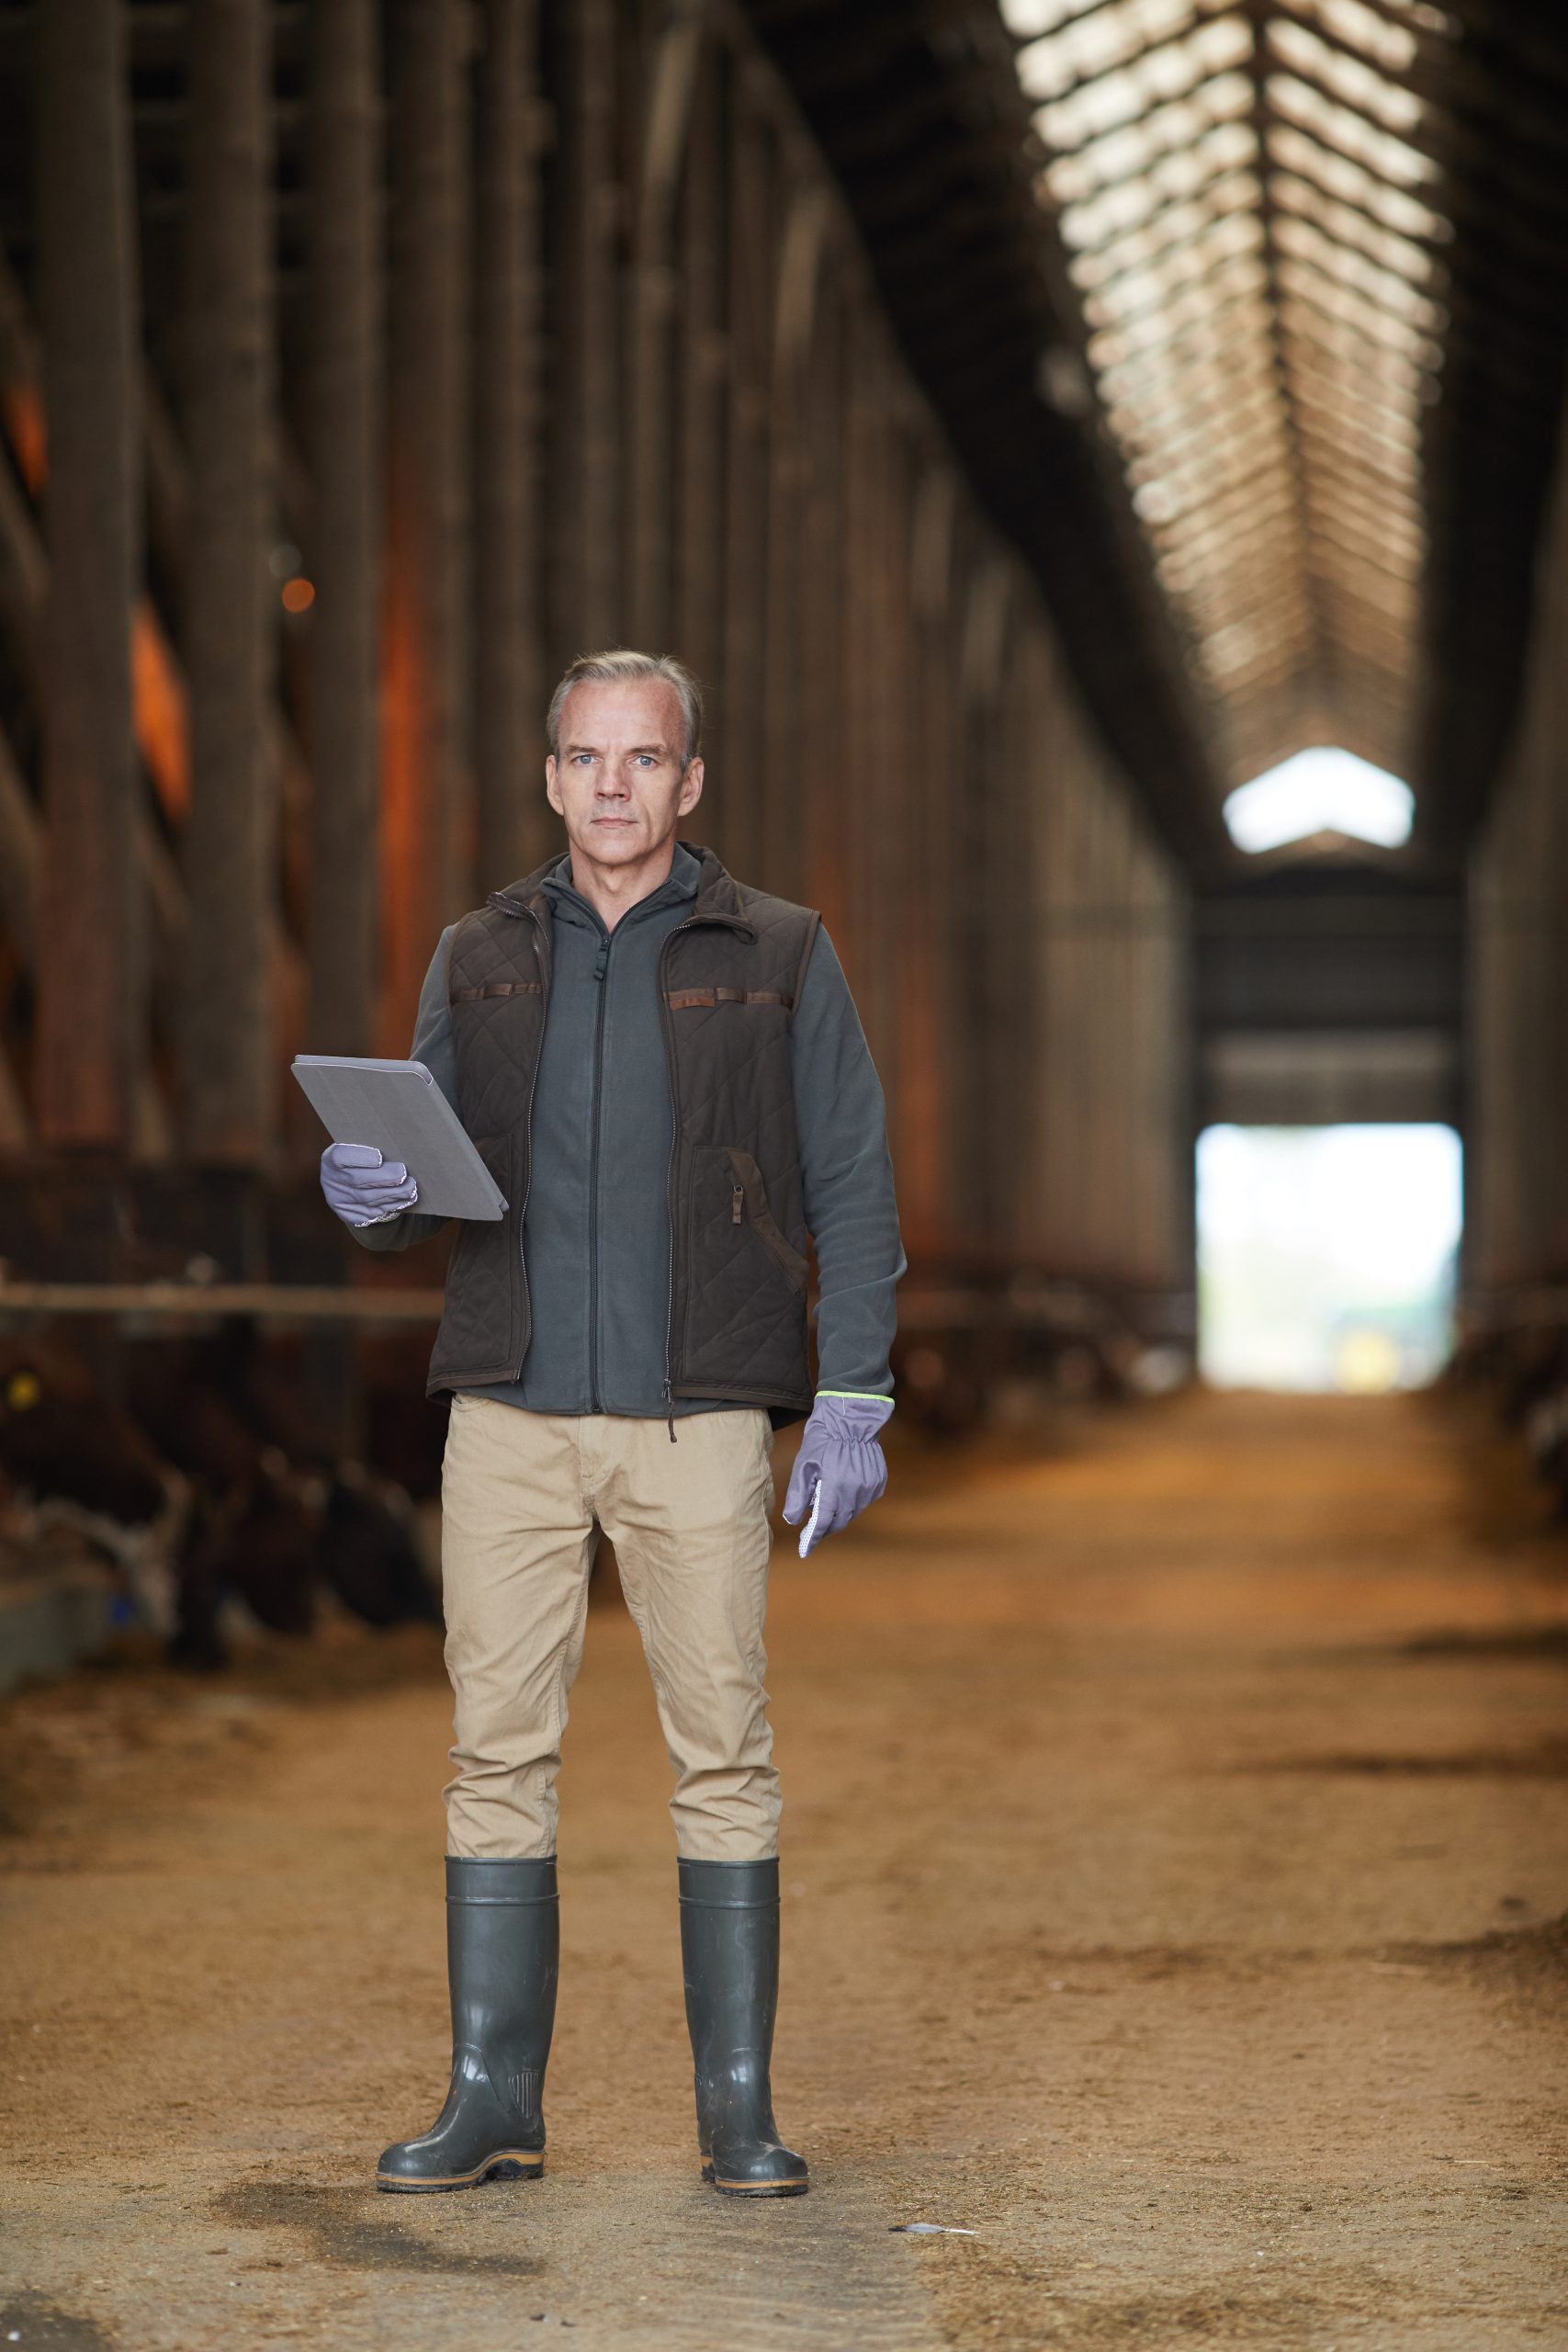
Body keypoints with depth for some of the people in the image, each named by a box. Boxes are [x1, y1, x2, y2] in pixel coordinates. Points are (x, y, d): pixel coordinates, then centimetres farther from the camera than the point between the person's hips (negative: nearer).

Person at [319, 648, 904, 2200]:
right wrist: (370, 1194, -10)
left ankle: (738, 2105, 7)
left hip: (697, 1417, -2)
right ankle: (493, 2100, 7)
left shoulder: (778, 960, 4)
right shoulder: (479, 962, 11)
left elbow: (852, 1190, 3)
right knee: (499, 1750, 0)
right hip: (513, 1414, 2)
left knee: (723, 1752, -1)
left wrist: (853, 1403, -5)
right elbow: (435, 1177, 14)